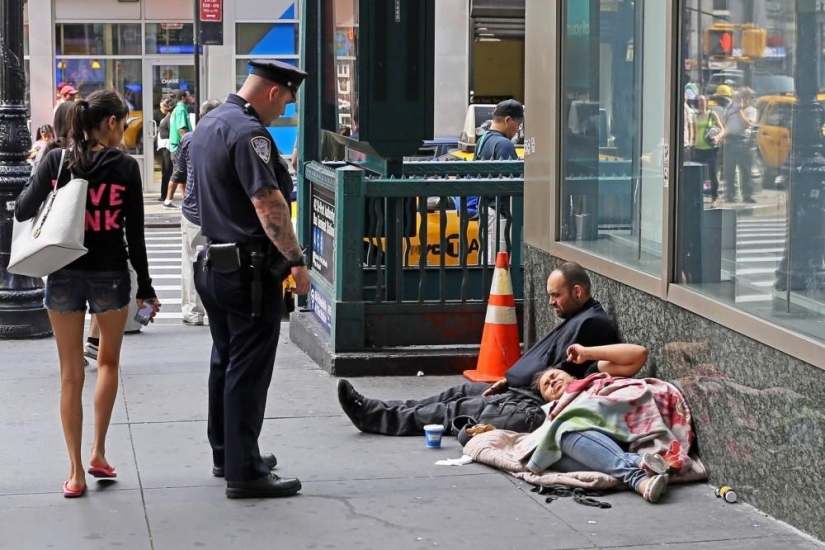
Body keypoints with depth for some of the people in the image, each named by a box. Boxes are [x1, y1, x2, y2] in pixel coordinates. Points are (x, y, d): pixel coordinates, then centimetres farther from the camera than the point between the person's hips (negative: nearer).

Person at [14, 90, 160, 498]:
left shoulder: (56, 161, -3)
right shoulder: (124, 167, -7)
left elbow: (22, 210, -4)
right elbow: (135, 233, -7)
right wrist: (145, 287, 1)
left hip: (62, 276, 1)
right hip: (110, 276, -1)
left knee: (71, 374, 8)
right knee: (108, 362, 22)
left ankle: (76, 472, 7)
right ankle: (98, 453, 18)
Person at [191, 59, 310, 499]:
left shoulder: (208, 124, 13)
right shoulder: (248, 132, -19)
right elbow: (268, 204, -25)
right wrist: (296, 260, -20)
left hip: (214, 261, 10)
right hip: (250, 269, -10)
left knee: (225, 363, 19)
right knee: (248, 371, -5)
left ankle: (225, 454, 30)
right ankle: (244, 472, -1)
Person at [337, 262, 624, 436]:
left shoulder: (591, 324, -18)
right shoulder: (578, 319, 17)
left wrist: (511, 381, -13)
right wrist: (509, 380, 7)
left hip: (538, 407, -11)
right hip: (526, 391, 11)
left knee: (460, 408, -7)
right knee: (462, 392, 8)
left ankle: (374, 417, -1)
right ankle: (376, 412, 7)